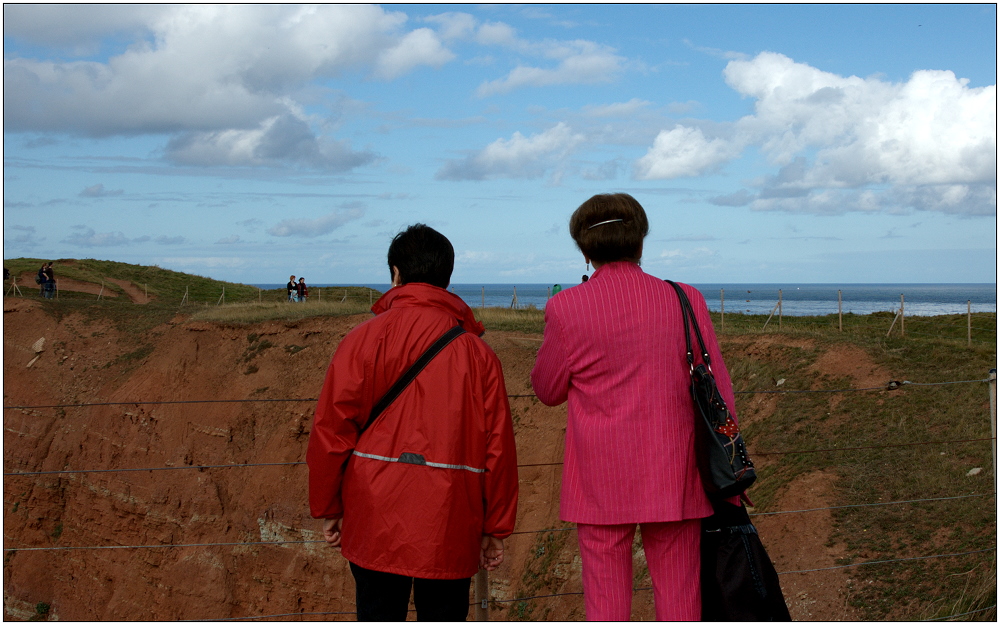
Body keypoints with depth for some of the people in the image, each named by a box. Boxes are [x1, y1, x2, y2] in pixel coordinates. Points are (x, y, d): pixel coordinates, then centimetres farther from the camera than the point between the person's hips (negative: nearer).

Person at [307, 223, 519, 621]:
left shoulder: (365, 339, -1)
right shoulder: (478, 352, 5)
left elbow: (332, 429, -3)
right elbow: (498, 446, 5)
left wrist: (327, 508, 8)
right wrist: (496, 529, 12)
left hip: (376, 521, -1)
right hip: (450, 528, 1)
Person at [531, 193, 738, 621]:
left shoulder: (566, 308, -7)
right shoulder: (686, 301, -1)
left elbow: (548, 391, 6)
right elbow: (719, 391, 4)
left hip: (600, 483, -1)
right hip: (674, 480, 2)